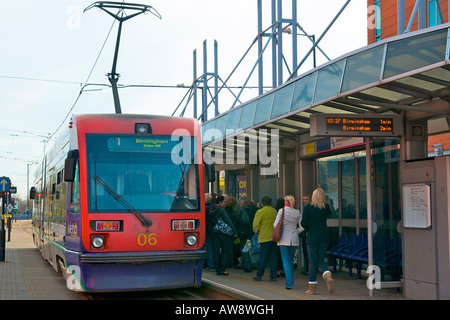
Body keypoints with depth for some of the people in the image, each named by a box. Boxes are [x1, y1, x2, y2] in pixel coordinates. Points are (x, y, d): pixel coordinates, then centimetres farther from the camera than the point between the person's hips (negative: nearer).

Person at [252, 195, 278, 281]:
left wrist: (256, 231, 12)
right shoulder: (275, 211, 8)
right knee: (273, 257, 7)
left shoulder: (260, 212, -9)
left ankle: (259, 275, 4)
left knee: (263, 257, 0)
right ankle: (273, 276, 7)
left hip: (265, 238, -5)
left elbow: (256, 225, -7)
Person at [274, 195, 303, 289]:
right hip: (294, 239, 3)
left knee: (286, 261, -2)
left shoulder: (282, 211, -7)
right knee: (291, 260, 16)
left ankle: (289, 283, -12)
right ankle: (290, 281, 21)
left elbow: (276, 225, -7)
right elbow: (302, 227, 4)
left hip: (284, 239, -3)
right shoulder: (297, 212, 3)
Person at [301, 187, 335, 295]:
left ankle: (312, 288, 7)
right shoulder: (326, 207, 1)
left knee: (312, 262, 4)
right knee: (321, 260, 13)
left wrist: (309, 229, 8)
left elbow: (303, 223, -10)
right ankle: (328, 277, -15)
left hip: (312, 237, -3)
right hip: (324, 237, 3)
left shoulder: (308, 207, -7)